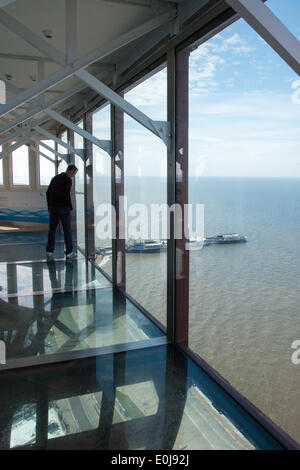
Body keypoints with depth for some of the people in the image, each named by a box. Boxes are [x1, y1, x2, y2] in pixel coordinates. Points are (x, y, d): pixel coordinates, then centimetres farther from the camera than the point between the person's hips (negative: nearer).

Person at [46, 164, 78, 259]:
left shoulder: (55, 178, 14)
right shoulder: (68, 180, -11)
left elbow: (48, 193, 14)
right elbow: (67, 195, -21)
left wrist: (49, 206, 19)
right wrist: (71, 208, -14)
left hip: (53, 207, 7)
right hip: (63, 208, -6)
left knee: (52, 229, 12)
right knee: (67, 230, 1)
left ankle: (49, 251, 12)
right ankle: (69, 252, 4)